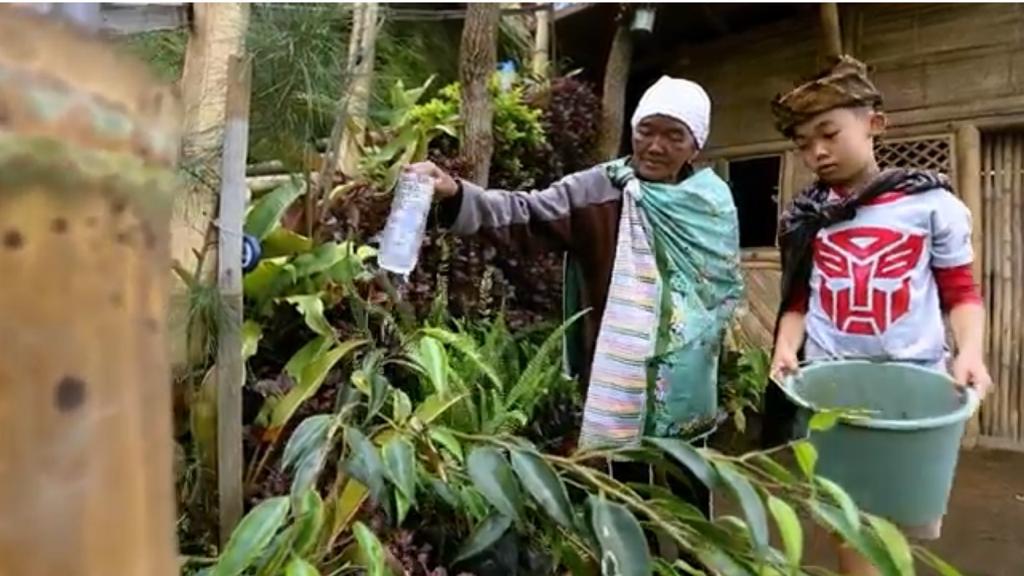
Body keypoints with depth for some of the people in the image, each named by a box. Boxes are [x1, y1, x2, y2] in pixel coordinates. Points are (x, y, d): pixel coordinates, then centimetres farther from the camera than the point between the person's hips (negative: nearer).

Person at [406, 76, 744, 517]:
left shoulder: (713, 202, -1)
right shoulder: (597, 191, -12)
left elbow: (729, 281, 11)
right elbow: (524, 215, -24)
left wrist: (708, 333, 1)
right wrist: (455, 194, -40)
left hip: (686, 375, 3)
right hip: (620, 372, -3)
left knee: (691, 483, 21)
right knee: (629, 485, 15)